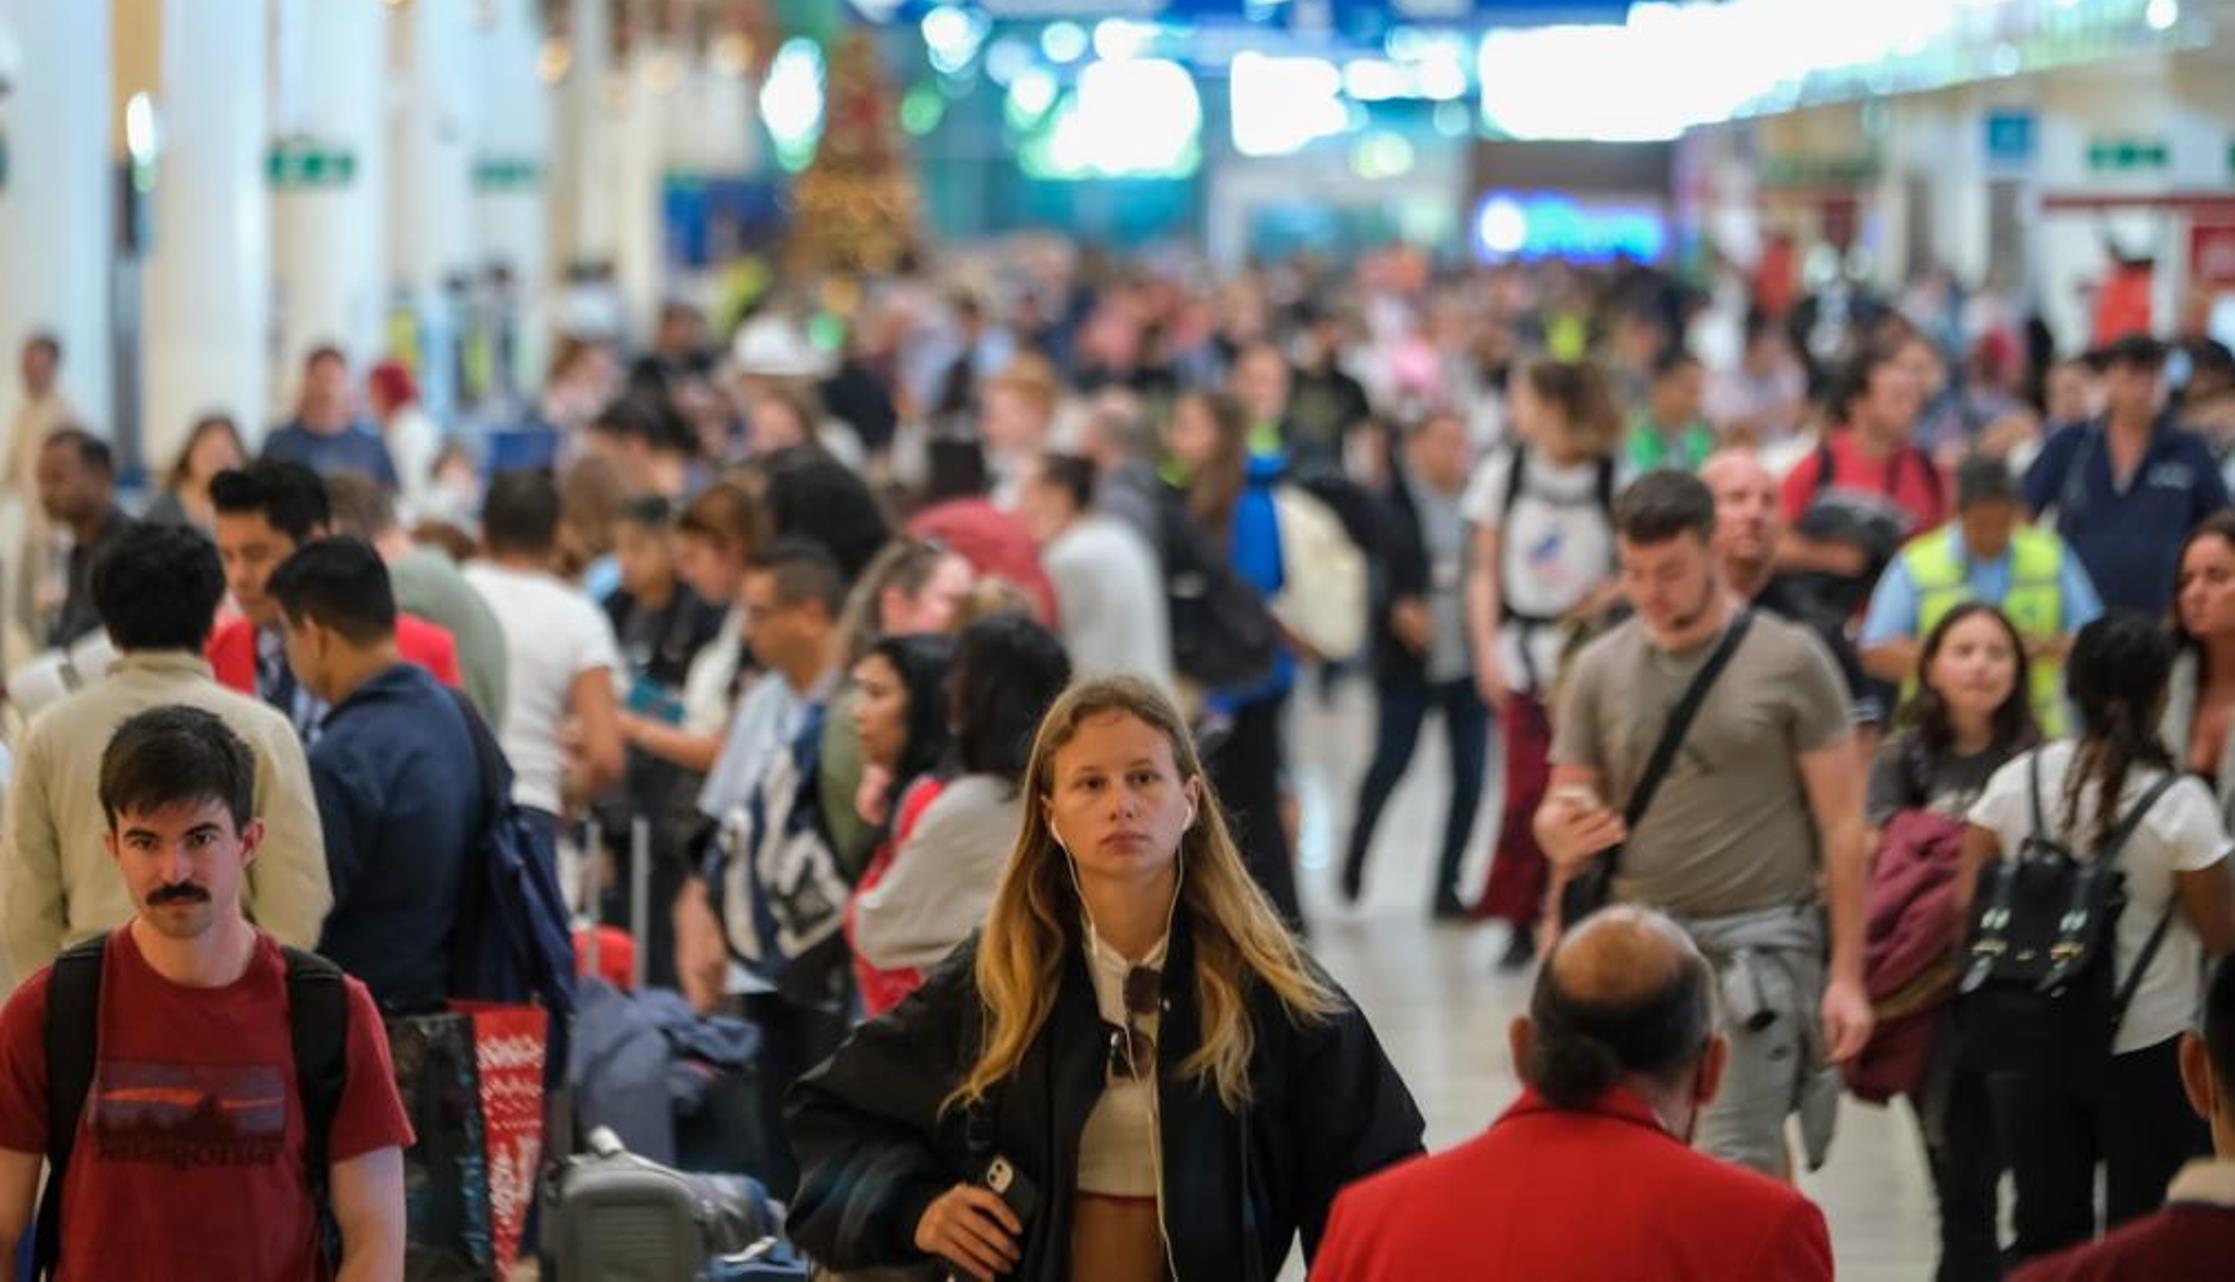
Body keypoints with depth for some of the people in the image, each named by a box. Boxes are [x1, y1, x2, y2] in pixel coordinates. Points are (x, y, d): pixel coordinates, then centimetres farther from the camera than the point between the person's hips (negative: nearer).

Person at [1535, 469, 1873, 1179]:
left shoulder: (1789, 660, -1)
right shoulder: (1601, 668, 9)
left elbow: (1842, 826, 0)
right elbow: (1559, 814, 15)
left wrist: (1846, 974, -5)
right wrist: (1563, 832, -11)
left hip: (1759, 942, -4)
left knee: (1733, 1169, -11)